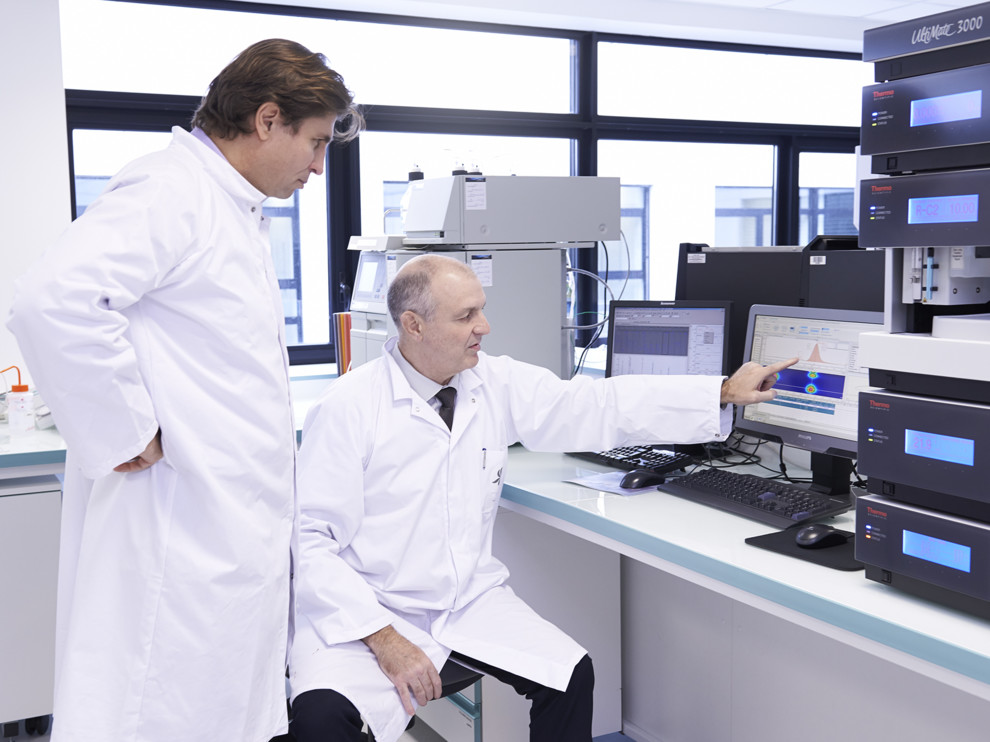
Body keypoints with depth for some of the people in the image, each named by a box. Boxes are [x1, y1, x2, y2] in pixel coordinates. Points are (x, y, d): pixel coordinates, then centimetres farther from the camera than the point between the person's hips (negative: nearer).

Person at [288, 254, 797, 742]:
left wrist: (725, 393, 0)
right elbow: (311, 541, -14)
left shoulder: (499, 383, -1)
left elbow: (601, 407, 2)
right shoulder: (348, 406, -15)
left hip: (469, 599, 5)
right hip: (366, 609, -4)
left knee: (572, 676, -13)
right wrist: (384, 640, -22)